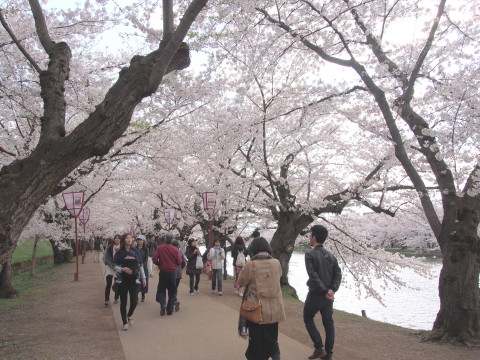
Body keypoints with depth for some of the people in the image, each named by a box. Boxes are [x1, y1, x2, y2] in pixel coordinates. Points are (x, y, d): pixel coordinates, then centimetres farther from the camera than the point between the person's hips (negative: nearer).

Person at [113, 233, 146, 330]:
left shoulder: (135, 252, 6)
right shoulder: (119, 252, -1)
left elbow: (140, 266, 10)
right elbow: (115, 266, -2)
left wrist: (143, 278, 9)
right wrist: (122, 269, -21)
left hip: (134, 280, 2)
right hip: (123, 280, -1)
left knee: (134, 301, -2)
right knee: (123, 302, 3)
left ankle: (130, 315, 28)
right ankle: (125, 323, 18)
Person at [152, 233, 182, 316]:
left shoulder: (159, 248, -6)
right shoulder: (175, 249, -6)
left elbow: (154, 259, -11)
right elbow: (179, 261, -8)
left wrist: (159, 264, 9)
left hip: (163, 272, 0)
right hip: (173, 272, 0)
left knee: (161, 289, 13)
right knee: (172, 291, 11)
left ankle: (163, 304, -12)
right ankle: (170, 310, 13)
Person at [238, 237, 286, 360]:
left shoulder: (251, 265, -14)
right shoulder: (276, 263, -5)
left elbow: (241, 282, -1)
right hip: (274, 309, 3)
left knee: (256, 340, 12)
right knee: (272, 338, 20)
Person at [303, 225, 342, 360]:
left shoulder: (310, 254, -11)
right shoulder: (331, 255, 7)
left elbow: (313, 276, -20)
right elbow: (338, 273, 1)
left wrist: (325, 291, -16)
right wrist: (332, 290, -7)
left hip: (315, 294, -5)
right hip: (328, 296, 5)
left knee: (308, 319, 12)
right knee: (328, 323, 10)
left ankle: (319, 348, 3)